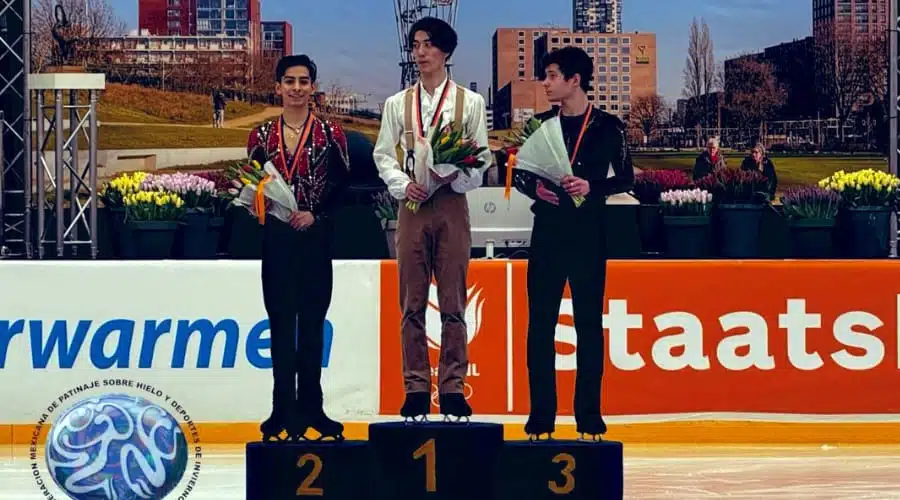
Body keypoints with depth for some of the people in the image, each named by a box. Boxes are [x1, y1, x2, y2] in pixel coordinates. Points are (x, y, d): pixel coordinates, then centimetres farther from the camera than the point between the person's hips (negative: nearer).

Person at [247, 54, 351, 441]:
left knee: (312, 322, 4)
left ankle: (309, 407, 11)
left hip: (315, 239, -1)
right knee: (281, 321, 0)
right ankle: (285, 411, 3)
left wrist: (315, 214, -14)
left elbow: (342, 187, -1)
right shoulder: (262, 136, 7)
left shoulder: (330, 134, 2)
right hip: (276, 239, 1)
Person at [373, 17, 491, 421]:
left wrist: (453, 177, -14)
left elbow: (481, 159, 5)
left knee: (453, 302, -2)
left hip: (452, 204, -1)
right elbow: (382, 155, 10)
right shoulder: (397, 104, 11)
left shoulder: (469, 103, 6)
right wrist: (403, 185, -7)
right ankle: (416, 389, 4)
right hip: (412, 206, 1)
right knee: (412, 303, 1)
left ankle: (452, 388, 2)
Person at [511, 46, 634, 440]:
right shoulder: (541, 124, 7)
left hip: (588, 233, -2)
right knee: (540, 323, 1)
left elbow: (625, 178, 1)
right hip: (548, 231, 2)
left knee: (589, 323, 2)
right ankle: (541, 416, 7)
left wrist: (591, 186, -16)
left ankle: (589, 415, 9)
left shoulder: (607, 127, 0)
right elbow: (519, 174, 10)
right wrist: (535, 187, -12)